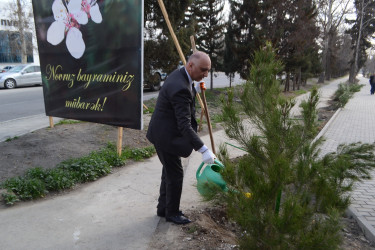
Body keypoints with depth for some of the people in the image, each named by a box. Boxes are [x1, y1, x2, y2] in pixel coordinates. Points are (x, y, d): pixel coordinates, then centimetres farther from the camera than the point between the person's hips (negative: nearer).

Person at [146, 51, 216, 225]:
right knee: (175, 174, 4)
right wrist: (203, 150, -35)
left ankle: (163, 208, 37)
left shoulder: (180, 74, 2)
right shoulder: (181, 88, -30)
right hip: (165, 136, -10)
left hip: (166, 132, 10)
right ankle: (171, 213, 25)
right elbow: (184, 125, -33)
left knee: (169, 171, 21)